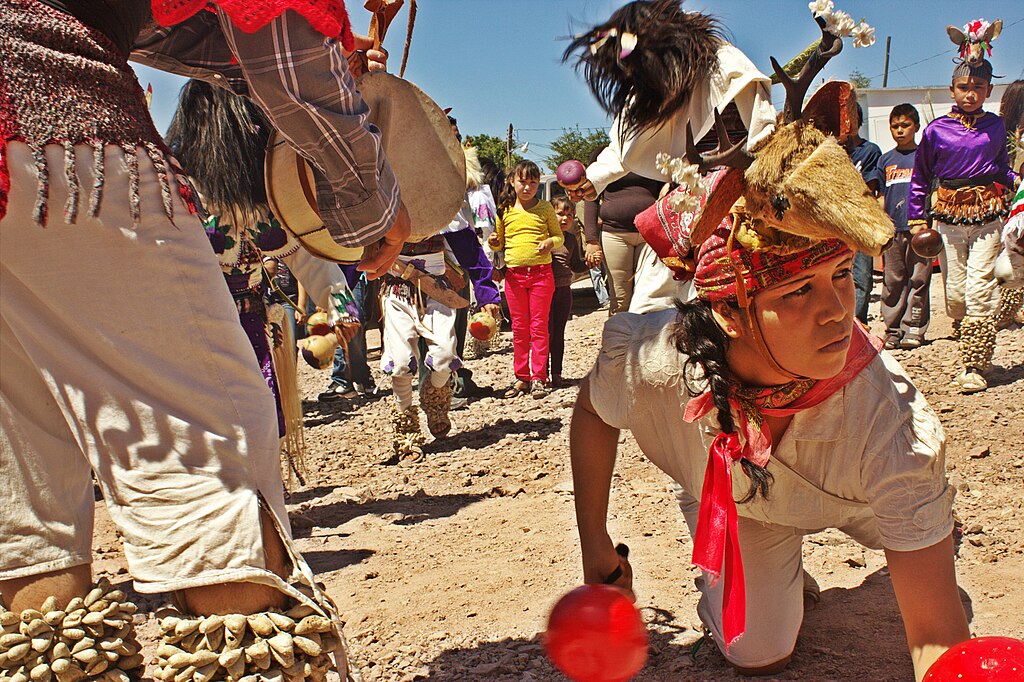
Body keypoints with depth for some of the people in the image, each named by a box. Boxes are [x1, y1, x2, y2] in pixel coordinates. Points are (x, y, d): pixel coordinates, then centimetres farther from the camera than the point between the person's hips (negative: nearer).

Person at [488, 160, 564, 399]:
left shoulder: (545, 208, 3)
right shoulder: (505, 210, 6)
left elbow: (559, 236, 9)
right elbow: (499, 241, 15)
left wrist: (551, 242, -13)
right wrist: (493, 242, -7)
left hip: (541, 272, -2)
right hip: (513, 273, 2)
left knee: (539, 326, 0)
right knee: (519, 328, 7)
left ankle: (538, 377, 5)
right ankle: (521, 377, 14)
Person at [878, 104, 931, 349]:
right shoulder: (885, 160, 13)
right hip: (893, 228, 2)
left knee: (919, 278, -1)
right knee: (893, 281, 4)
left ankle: (913, 329, 6)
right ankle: (893, 329, 11)